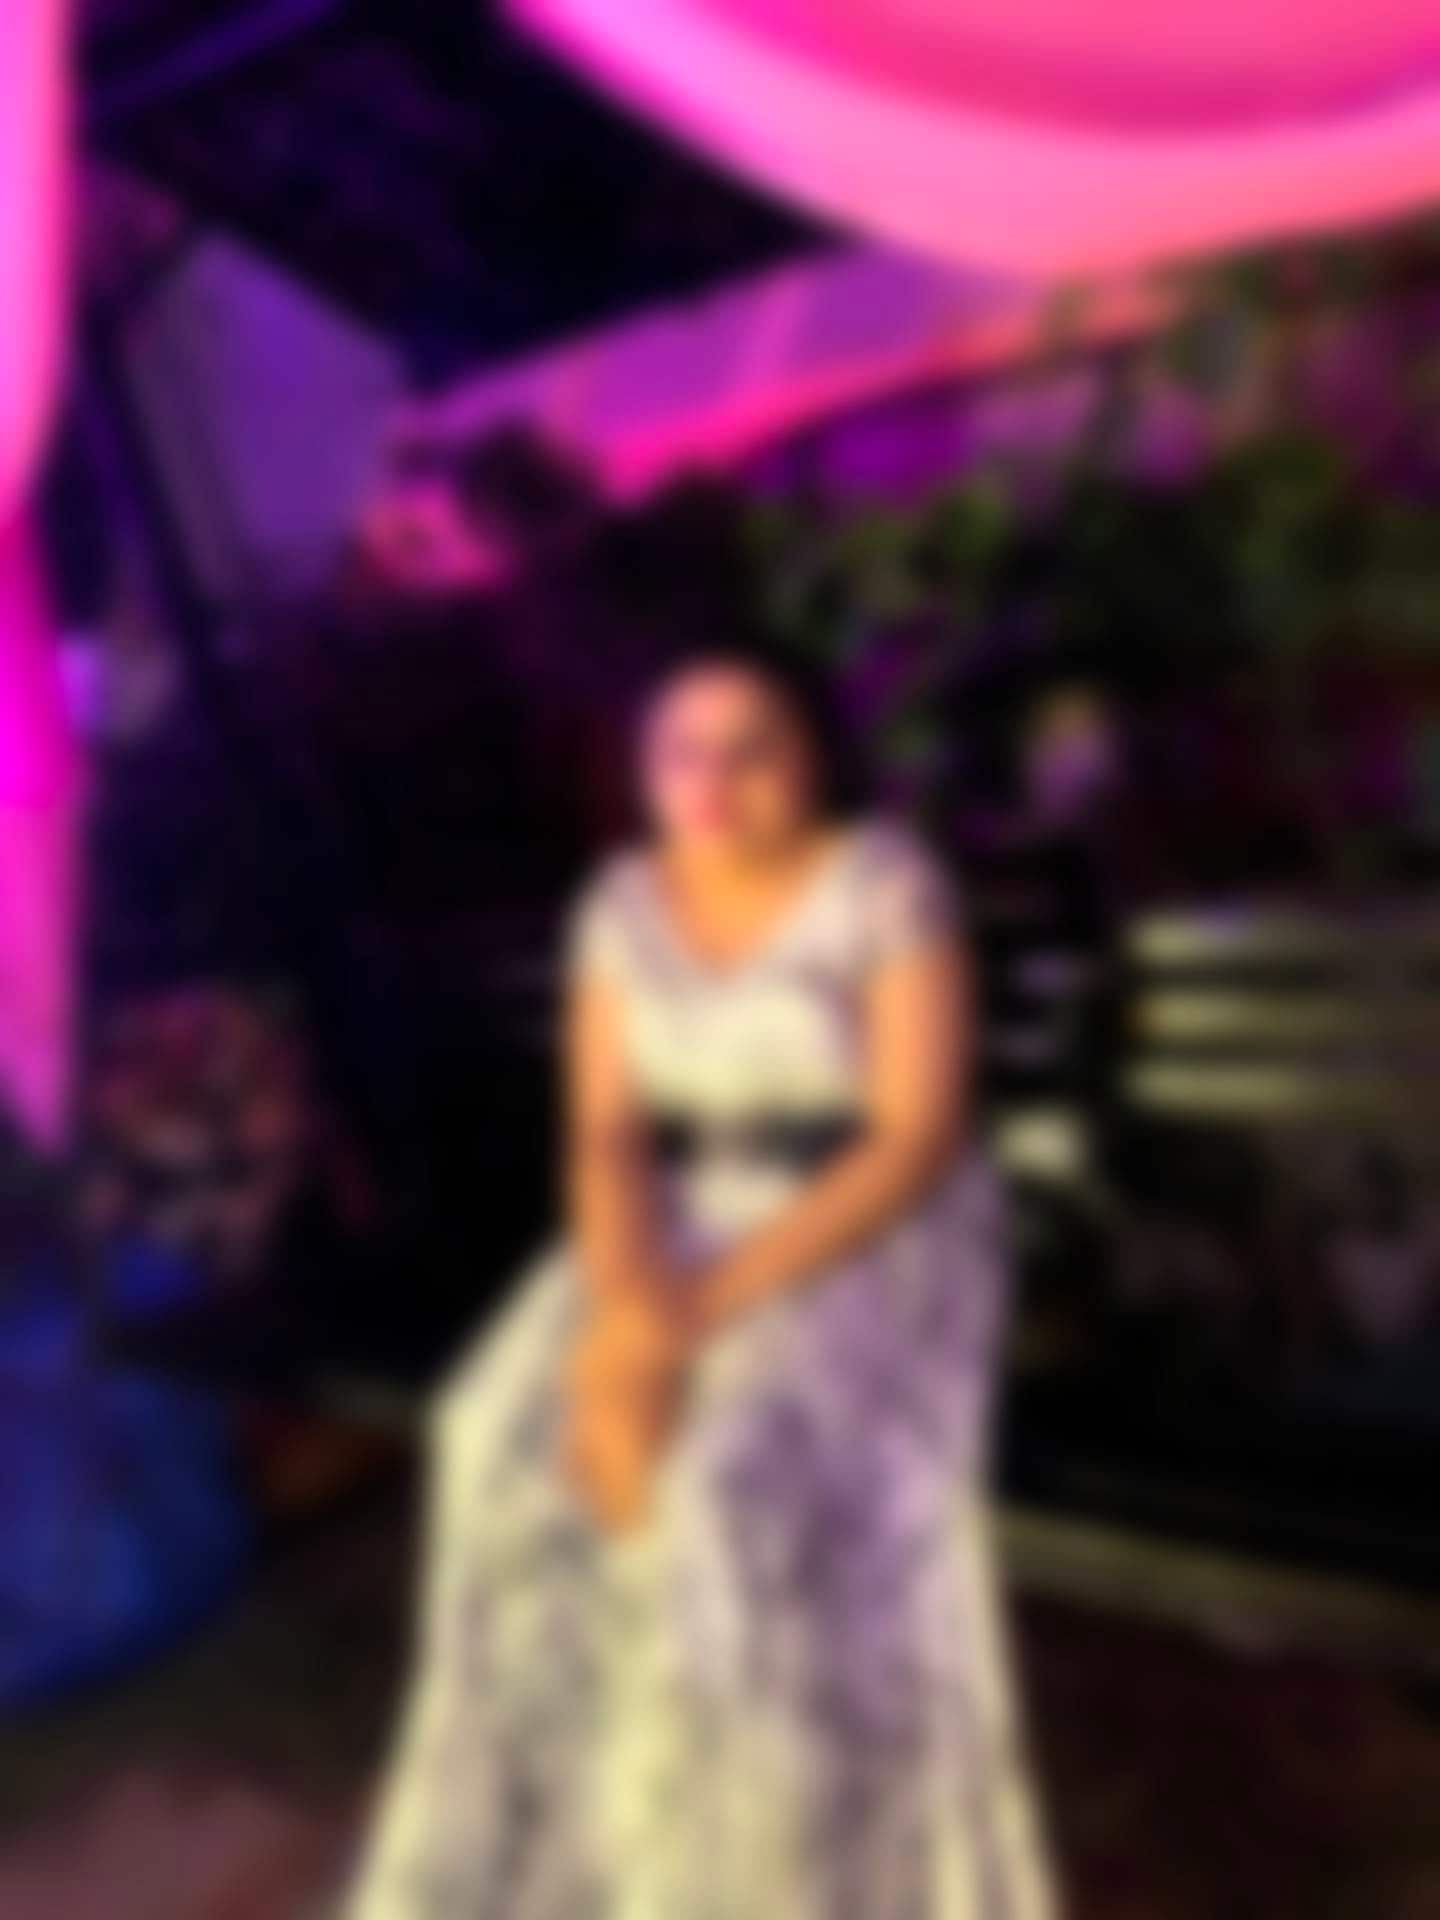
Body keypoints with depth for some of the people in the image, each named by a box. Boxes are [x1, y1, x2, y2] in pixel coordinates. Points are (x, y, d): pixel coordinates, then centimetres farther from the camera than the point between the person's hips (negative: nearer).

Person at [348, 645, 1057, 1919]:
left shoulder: (892, 886, -13)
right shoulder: (625, 903, 1)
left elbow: (923, 1141, -18)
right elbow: (605, 1135, -4)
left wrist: (709, 1308, -25)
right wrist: (626, 1308, -24)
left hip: (878, 1247, -4)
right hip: (680, 1245, 4)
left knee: (771, 1484, -30)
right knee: (522, 1463, -20)